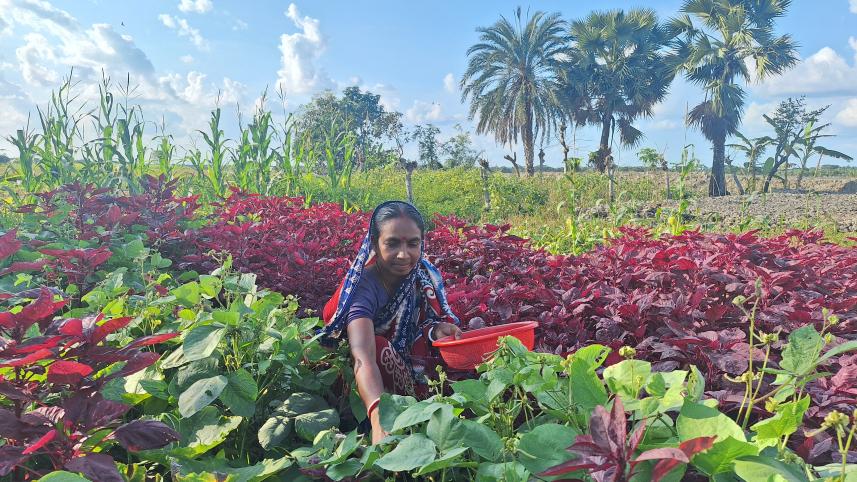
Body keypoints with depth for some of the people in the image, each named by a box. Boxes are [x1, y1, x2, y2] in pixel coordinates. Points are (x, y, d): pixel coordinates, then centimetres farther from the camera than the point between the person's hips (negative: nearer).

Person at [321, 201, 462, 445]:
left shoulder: (426, 276, -15)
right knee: (380, 347, -36)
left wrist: (438, 328, -27)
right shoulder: (362, 287, -31)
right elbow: (364, 357, -47)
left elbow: (439, 318, 0)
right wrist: (379, 416, -65)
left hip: (413, 367, 5)